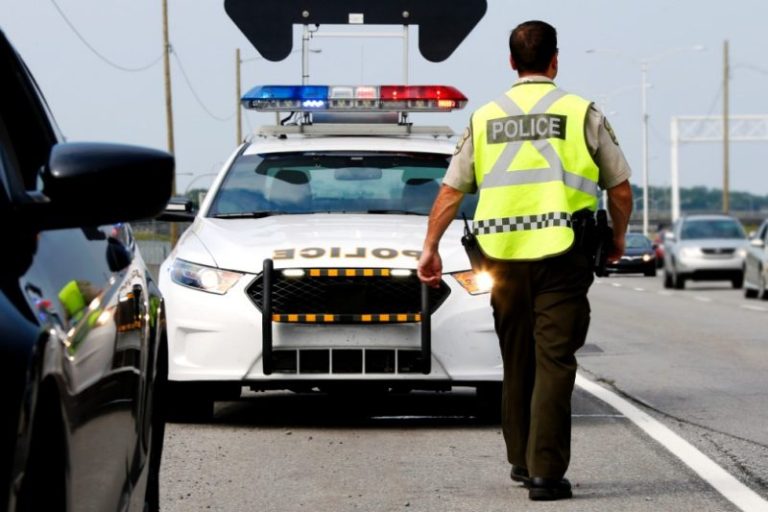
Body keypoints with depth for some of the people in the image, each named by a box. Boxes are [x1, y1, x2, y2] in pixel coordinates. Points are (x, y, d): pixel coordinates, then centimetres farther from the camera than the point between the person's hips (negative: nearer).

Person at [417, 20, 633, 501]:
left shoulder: (485, 117, 11)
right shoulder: (581, 113, 2)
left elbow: (451, 190, 11)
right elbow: (621, 190, 6)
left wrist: (430, 248, 18)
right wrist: (618, 237, 22)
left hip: (504, 256, 4)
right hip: (562, 253, -3)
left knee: (517, 361, 17)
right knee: (554, 362, -4)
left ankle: (521, 461, 25)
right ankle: (545, 471, -10)